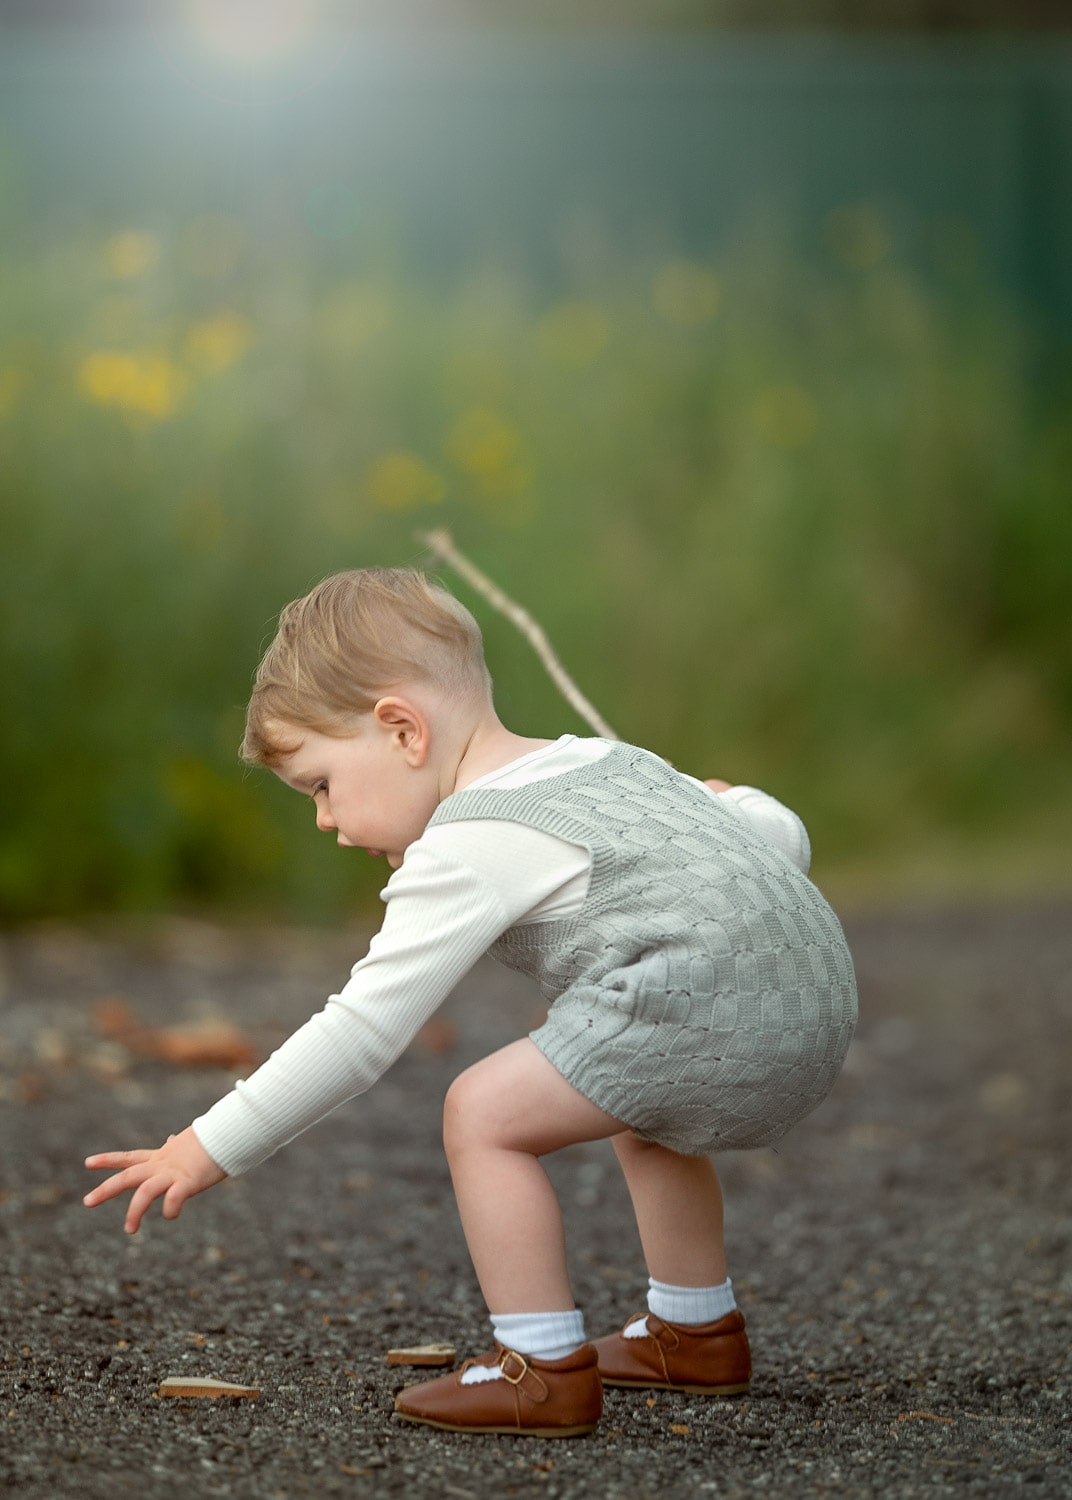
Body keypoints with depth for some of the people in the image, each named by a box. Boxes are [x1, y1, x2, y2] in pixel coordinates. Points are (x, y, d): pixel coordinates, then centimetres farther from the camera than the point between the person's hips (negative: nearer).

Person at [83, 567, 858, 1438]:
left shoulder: (465, 849, -3)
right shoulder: (604, 760, 23)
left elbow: (360, 1033, -6)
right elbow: (783, 835, 25)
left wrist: (213, 1148, 0)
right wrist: (716, 814, 49)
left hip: (708, 1006, -10)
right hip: (819, 1007, 10)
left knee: (485, 1111, -3)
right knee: (636, 1108, 33)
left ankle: (544, 1367, -1)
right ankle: (696, 1331, 41)